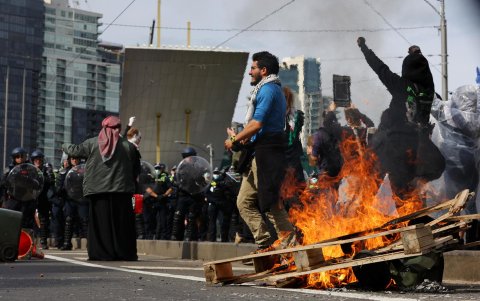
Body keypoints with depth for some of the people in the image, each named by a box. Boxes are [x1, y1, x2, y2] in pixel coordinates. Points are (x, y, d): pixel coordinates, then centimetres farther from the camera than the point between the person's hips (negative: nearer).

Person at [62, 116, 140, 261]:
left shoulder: (92, 143, 1)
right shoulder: (128, 146, 1)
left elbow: (74, 150, 14)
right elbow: (136, 170, 5)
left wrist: (65, 146, 35)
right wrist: (129, 182, 21)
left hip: (98, 189, 0)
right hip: (121, 189, 0)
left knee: (100, 221, 5)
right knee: (121, 222, 4)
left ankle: (102, 253, 4)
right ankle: (125, 252, 4)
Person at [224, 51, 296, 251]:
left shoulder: (268, 89, -9)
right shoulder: (272, 90, 24)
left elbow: (256, 124, -18)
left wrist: (234, 141, -7)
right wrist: (240, 138, 11)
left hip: (266, 153, -11)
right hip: (259, 154, 11)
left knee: (270, 202, -12)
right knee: (244, 202, 8)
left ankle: (289, 244, -10)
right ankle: (265, 244, 6)